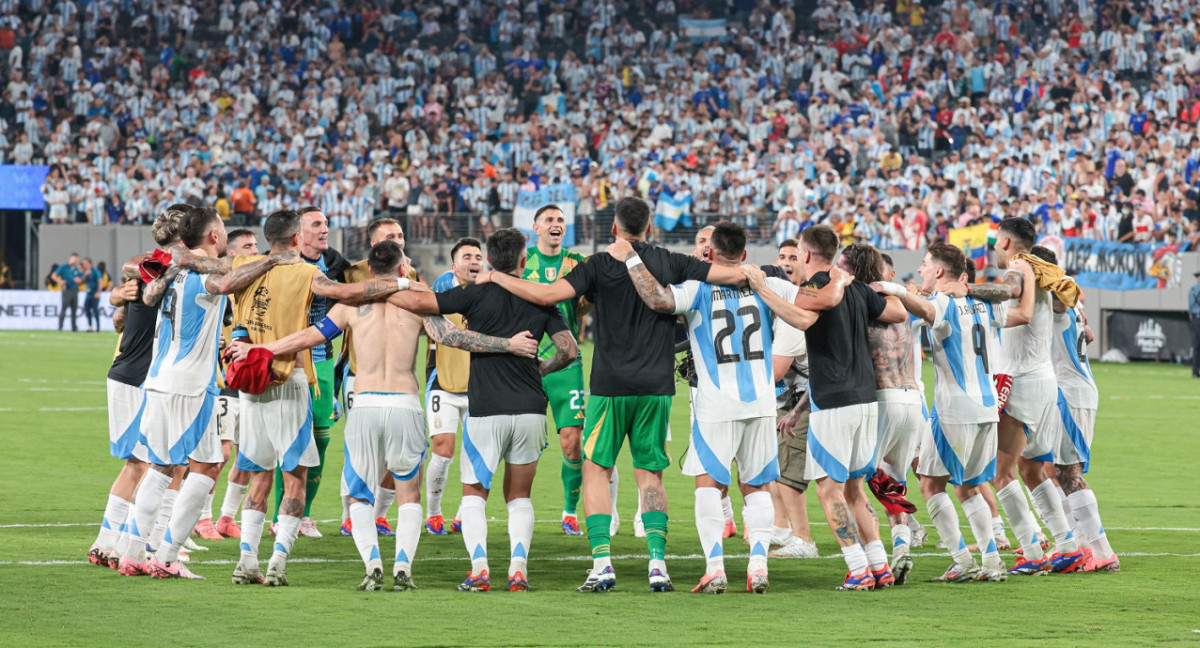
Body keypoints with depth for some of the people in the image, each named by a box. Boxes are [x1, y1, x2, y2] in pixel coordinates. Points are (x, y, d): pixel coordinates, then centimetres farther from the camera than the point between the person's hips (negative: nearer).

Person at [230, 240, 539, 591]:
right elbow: (450, 336, -6)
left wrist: (257, 349, 23)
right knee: (408, 494, 14)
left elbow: (308, 336, 10)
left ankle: (372, 562, -11)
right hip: (406, 405, 0)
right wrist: (508, 344, -2)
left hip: (365, 405, 0)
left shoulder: (352, 304, 7)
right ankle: (403, 565, -4)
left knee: (360, 495, 10)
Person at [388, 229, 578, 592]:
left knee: (474, 493, 9)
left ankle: (479, 568, -8)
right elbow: (569, 351, 4)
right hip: (530, 409, 3)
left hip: (487, 411, -3)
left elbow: (418, 303, -9)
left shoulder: (478, 294, -6)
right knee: (519, 495, 15)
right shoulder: (540, 300, 4)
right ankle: (518, 569, -1)